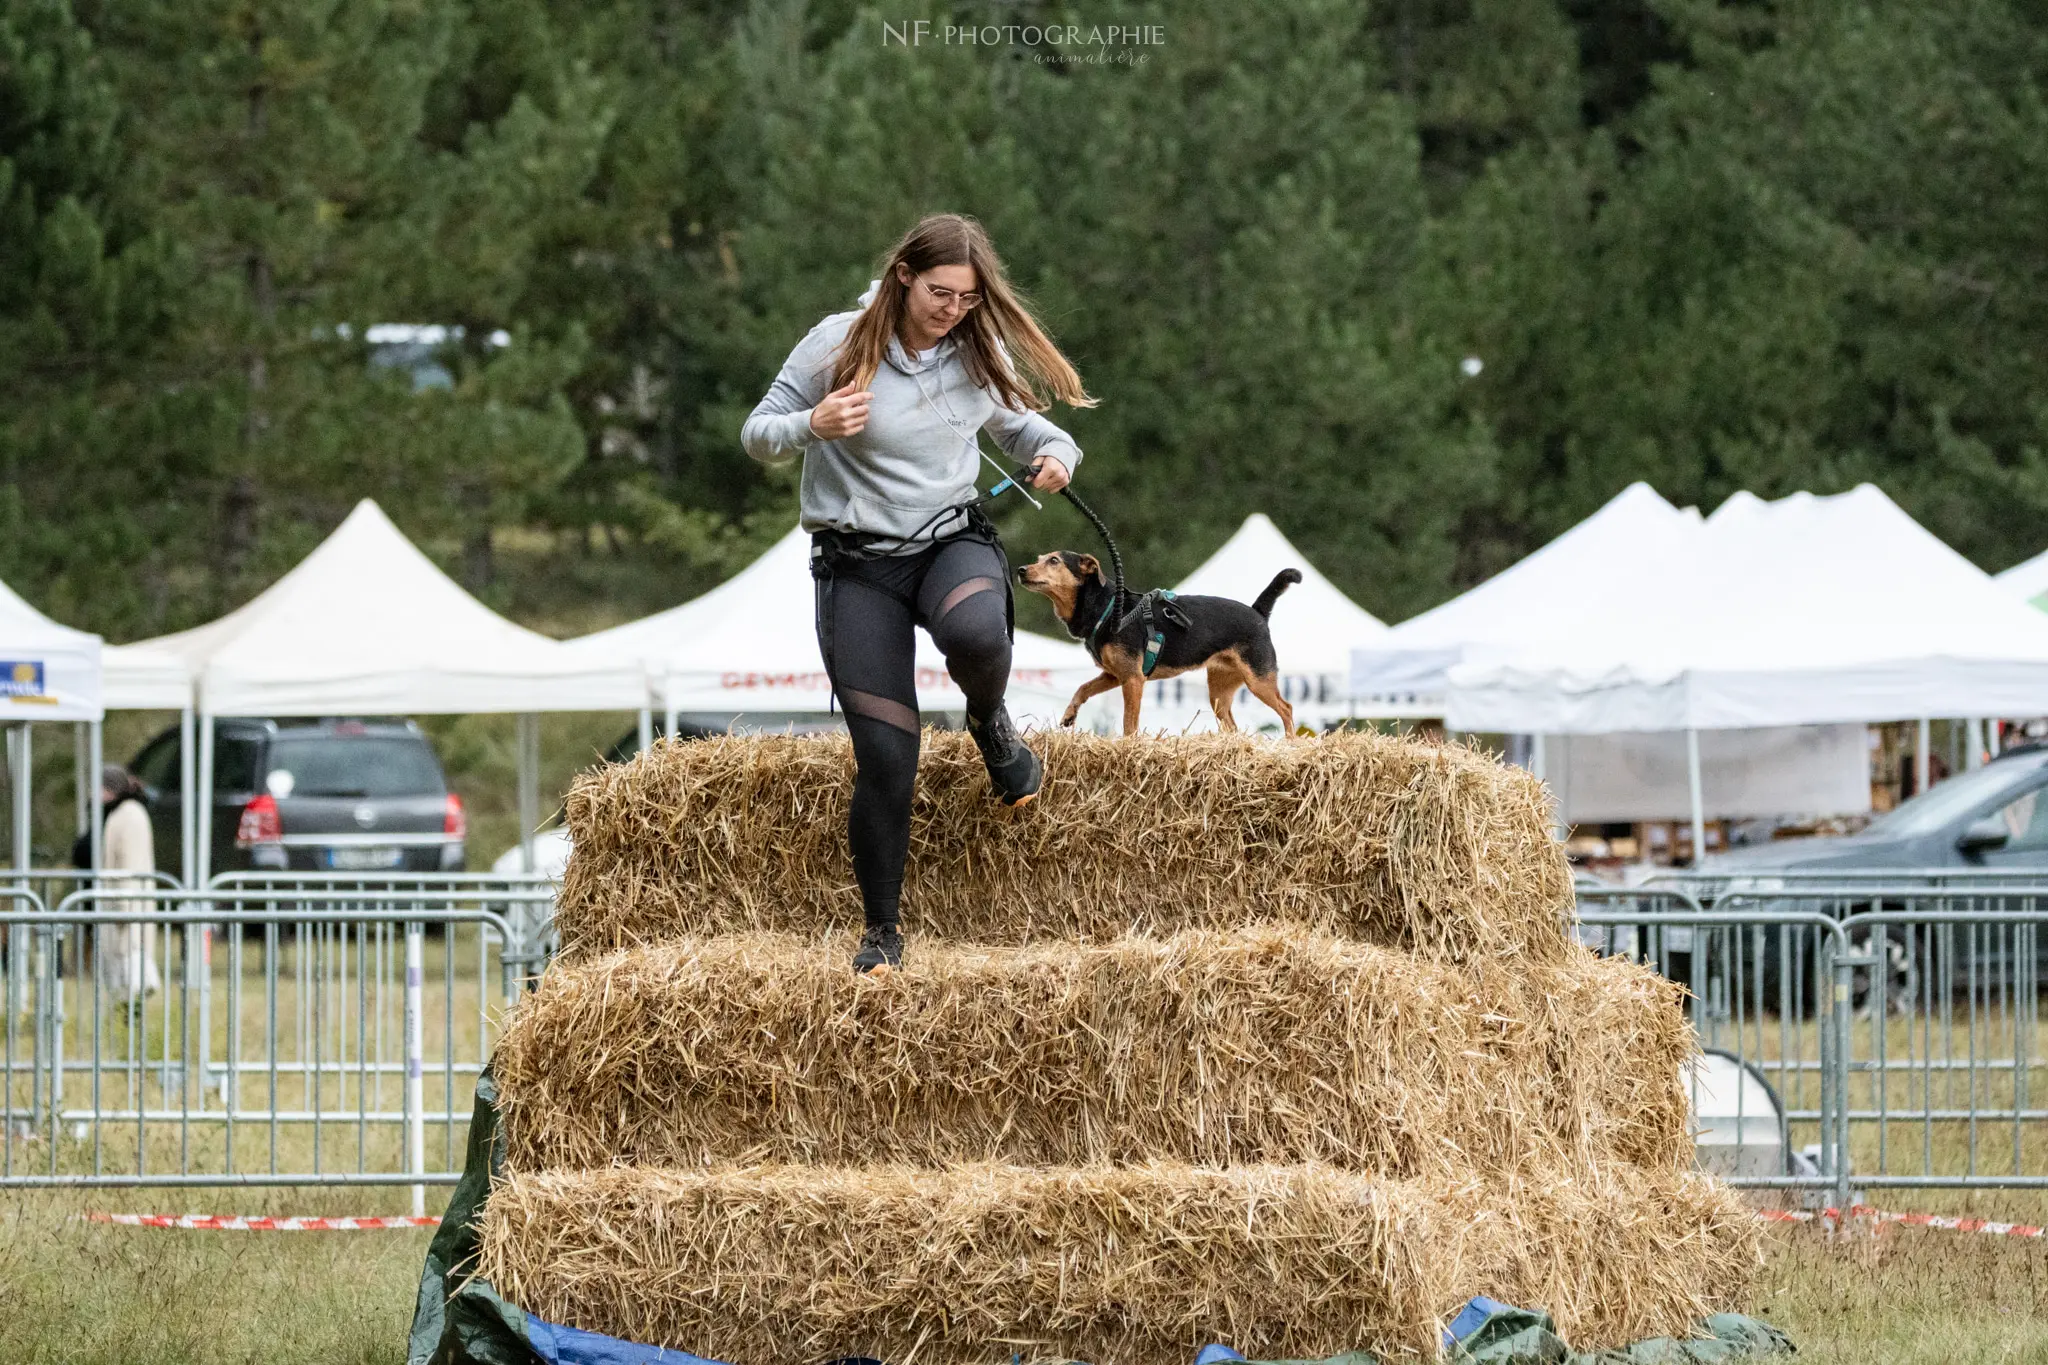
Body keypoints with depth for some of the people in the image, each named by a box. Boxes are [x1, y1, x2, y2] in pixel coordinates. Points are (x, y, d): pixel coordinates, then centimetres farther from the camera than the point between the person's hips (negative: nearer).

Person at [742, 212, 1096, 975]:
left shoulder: (977, 355, -1)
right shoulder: (838, 345, -10)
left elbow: (1021, 426, 14)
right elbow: (758, 437, -6)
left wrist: (1054, 455, -10)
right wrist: (814, 426, -28)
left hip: (953, 540, 1)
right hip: (859, 562, -1)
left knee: (975, 633, -37)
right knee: (885, 761, -7)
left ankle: (989, 721, -1)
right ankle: (882, 930, 12)